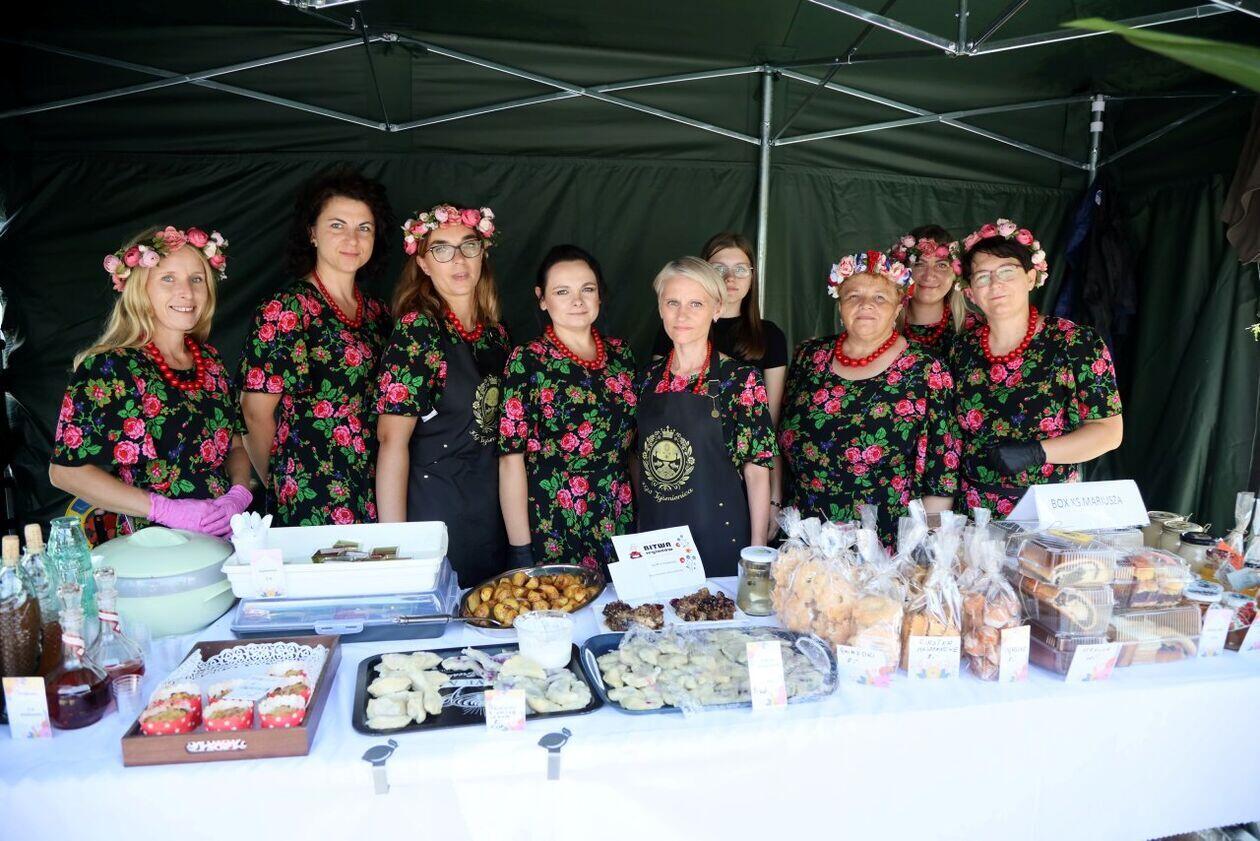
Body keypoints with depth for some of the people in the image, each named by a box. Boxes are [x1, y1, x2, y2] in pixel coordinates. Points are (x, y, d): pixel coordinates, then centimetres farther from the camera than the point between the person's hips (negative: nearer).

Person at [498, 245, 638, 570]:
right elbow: (511, 459, -10)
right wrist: (521, 551, -12)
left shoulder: (621, 353, 6)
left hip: (619, 523, 4)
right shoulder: (527, 361, -7)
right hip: (553, 532, -4)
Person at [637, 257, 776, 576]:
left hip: (719, 539, -4)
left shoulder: (741, 379, -10)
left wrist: (758, 554, -10)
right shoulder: (649, 377, 3)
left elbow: (756, 471, -9)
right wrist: (638, 527, 8)